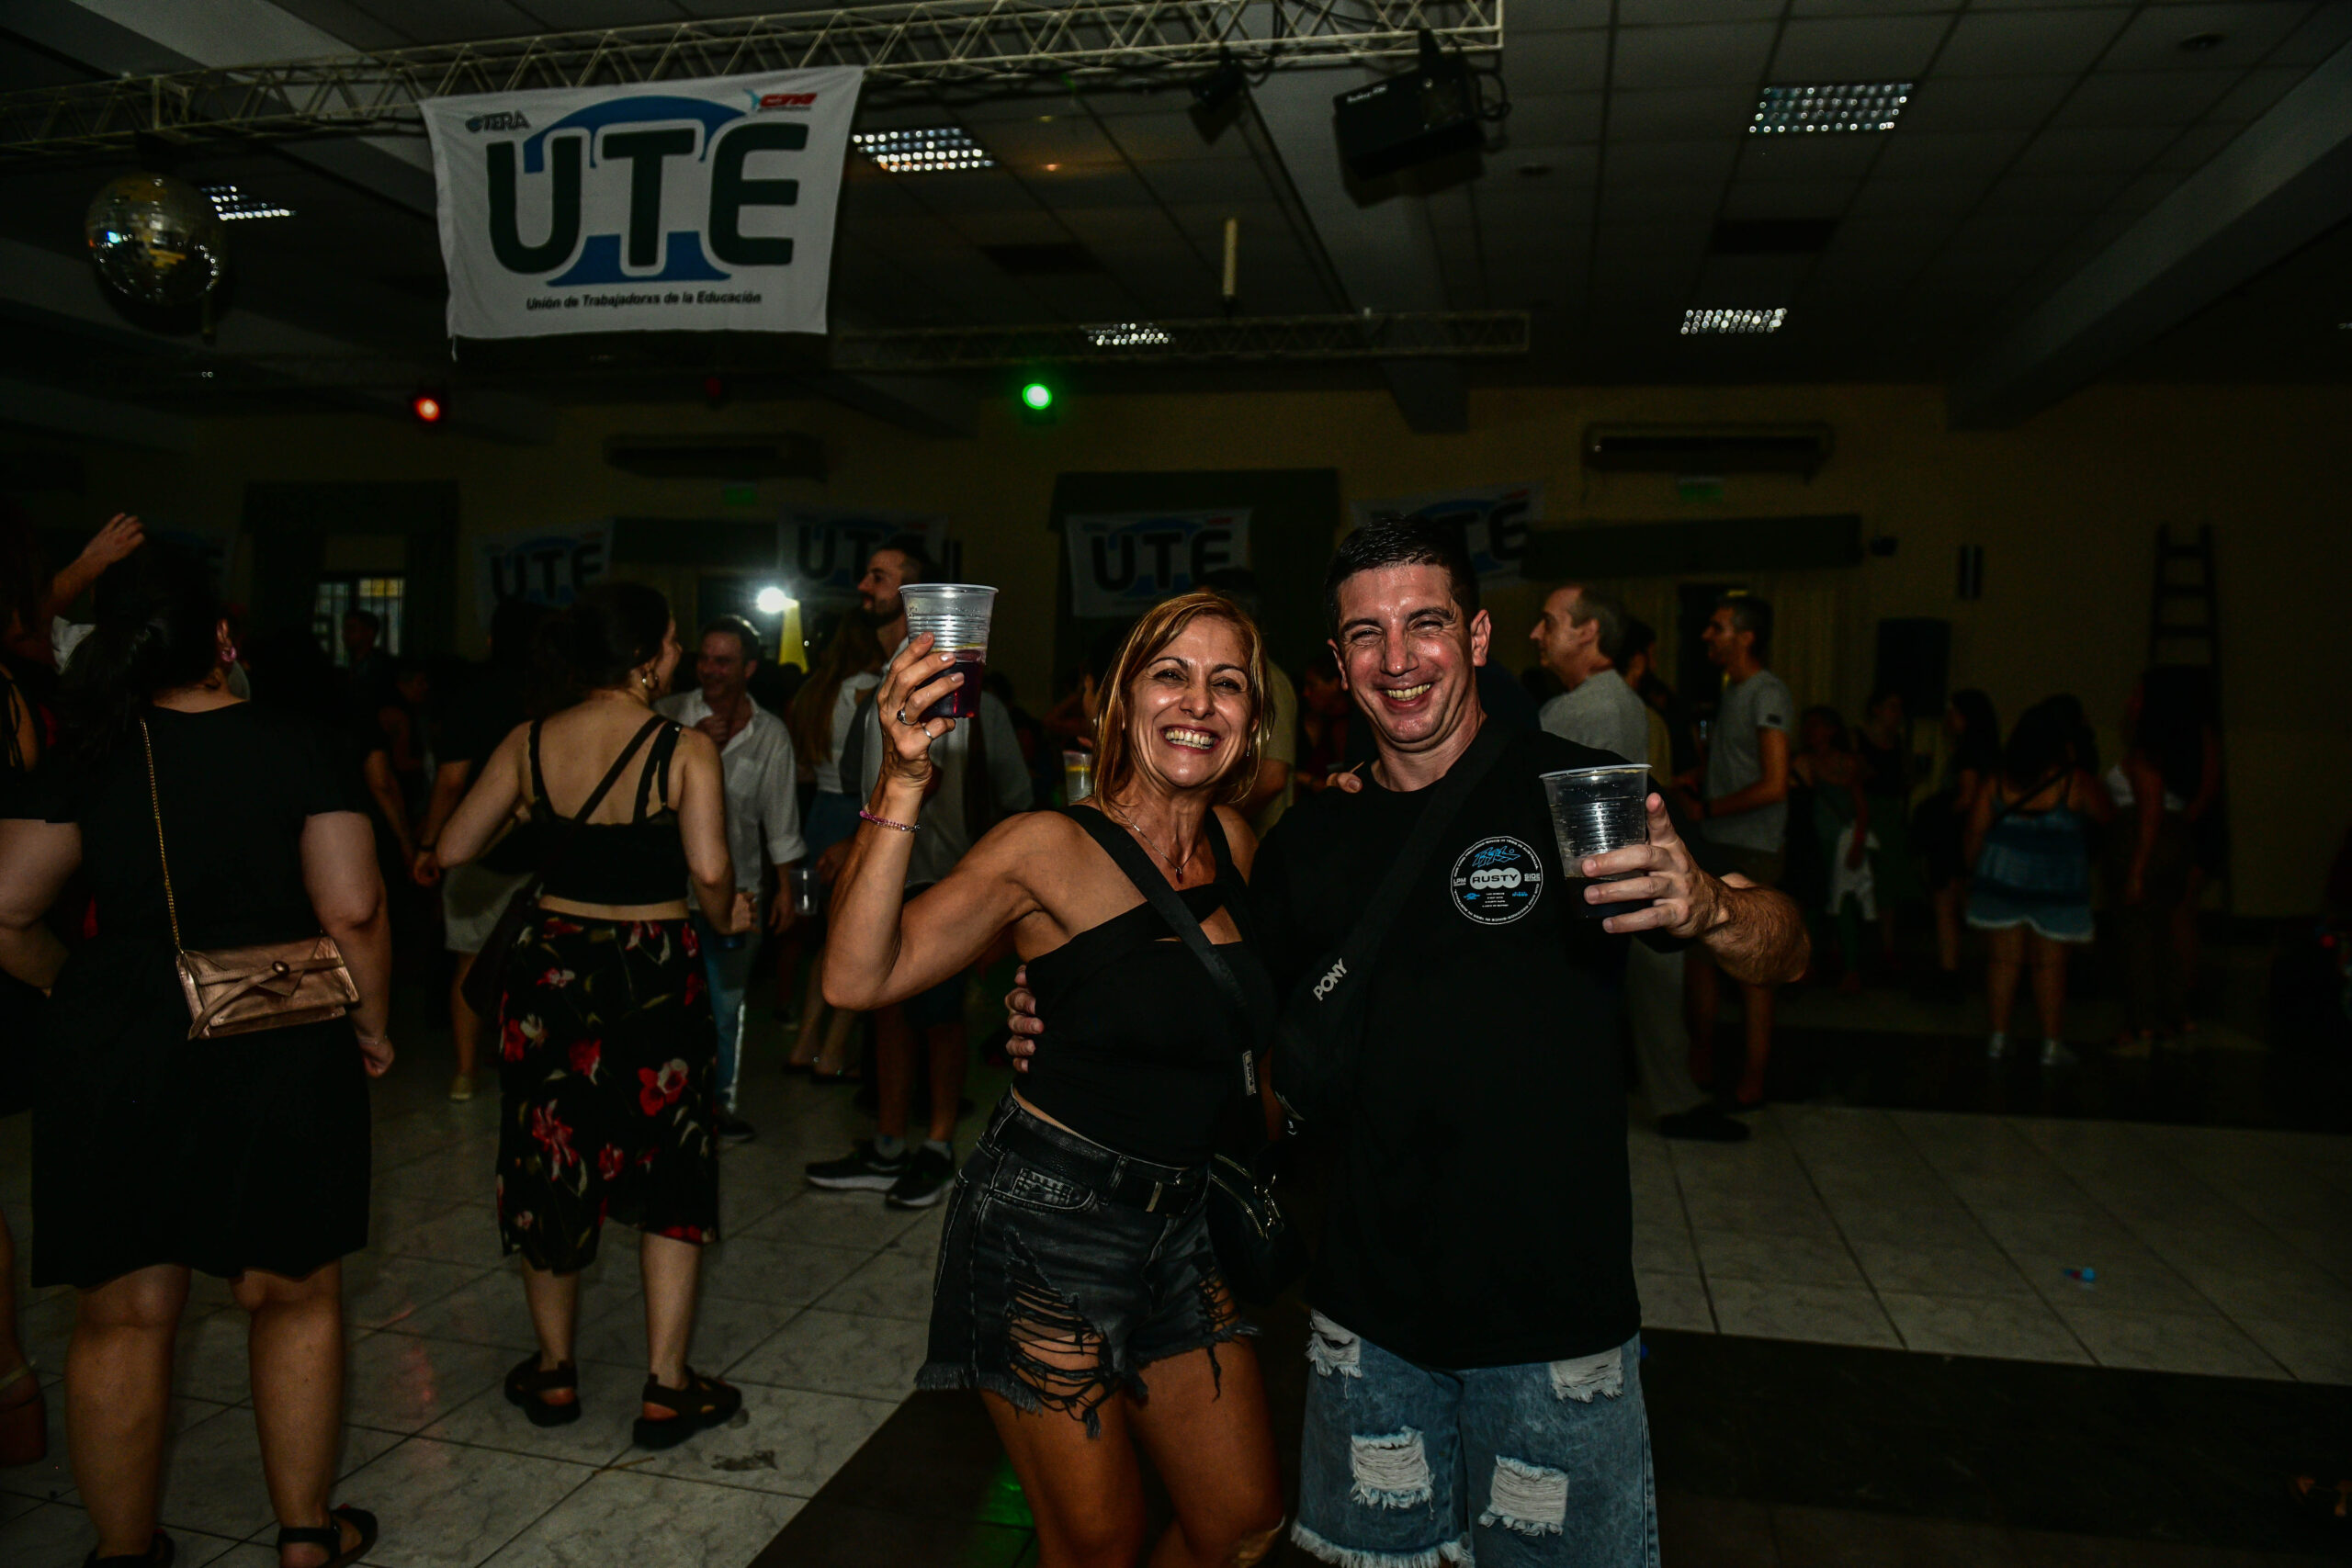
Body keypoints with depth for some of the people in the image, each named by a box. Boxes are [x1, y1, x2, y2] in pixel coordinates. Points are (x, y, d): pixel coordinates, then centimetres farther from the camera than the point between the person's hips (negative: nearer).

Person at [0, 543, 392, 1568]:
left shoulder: (90, 762, -1)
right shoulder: (296, 750, -6)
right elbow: (353, 909, -12)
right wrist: (371, 1022, 2)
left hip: (116, 1058, 1)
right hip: (283, 1058, -1)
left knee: (122, 1316, 14)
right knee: (294, 1298, 15)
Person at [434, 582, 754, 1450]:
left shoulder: (529, 744, -2)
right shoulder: (686, 749, -13)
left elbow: (452, 850, 1)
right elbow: (709, 869, -24)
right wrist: (725, 916, -3)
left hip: (551, 965, 4)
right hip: (655, 975, -3)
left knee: (551, 1159, 18)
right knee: (671, 1176, 11)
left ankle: (554, 1370, 32)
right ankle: (666, 1386, 16)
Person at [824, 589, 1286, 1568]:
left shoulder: (1233, 841, 3)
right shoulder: (1050, 848, -15)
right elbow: (859, 979, -23)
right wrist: (902, 785, -35)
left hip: (1180, 1223, 6)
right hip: (1049, 1221, -6)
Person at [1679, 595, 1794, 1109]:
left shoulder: (1768, 694, -14)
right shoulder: (1732, 691, 14)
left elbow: (1774, 785, -21)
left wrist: (1706, 808, -14)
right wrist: (1699, 779, 10)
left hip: (1751, 853, -9)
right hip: (1715, 848, 9)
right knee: (1699, 952, 13)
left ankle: (1753, 1079, 10)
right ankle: (1701, 1062, 26)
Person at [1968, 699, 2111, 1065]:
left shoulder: (1999, 781, 0)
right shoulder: (2074, 783, -9)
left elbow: (1976, 831, 3)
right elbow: (2105, 815, 7)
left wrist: (1973, 870, 15)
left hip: (2002, 879, 3)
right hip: (2055, 885, -3)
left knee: (2004, 957, 8)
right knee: (2050, 965, 5)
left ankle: (1999, 1036, 11)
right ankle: (2052, 1044, 11)